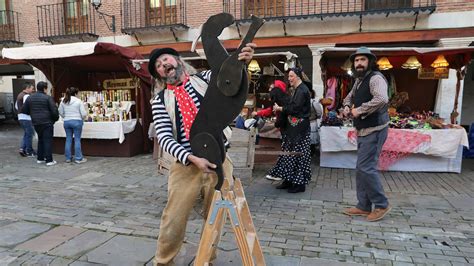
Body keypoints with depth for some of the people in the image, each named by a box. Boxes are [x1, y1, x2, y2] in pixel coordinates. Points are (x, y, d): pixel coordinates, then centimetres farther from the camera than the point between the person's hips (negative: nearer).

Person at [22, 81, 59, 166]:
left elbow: (24, 110, 11)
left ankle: (40, 158, 24)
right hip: (47, 122, -6)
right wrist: (56, 118, 4)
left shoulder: (30, 98, 9)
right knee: (48, 140, -3)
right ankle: (49, 160, -4)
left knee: (40, 140, 19)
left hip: (36, 123, 6)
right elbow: (54, 110, -13)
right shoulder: (48, 98, -10)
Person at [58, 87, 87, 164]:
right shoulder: (79, 101, -9)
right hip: (77, 121, -4)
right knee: (77, 140, 1)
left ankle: (68, 158, 18)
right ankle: (78, 158, 4)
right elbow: (83, 113, -9)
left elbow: (60, 112, 7)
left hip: (66, 122, 4)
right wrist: (82, 118, 11)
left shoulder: (63, 101, 2)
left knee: (68, 139, 11)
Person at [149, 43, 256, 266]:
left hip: (218, 159, 1)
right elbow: (164, 137, -6)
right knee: (174, 218, 3)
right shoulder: (160, 101, 3)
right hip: (186, 164, -1)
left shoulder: (204, 78, 7)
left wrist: (243, 60, -27)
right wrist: (192, 158, -19)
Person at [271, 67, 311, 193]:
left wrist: (279, 108, -8)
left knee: (298, 154, -3)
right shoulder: (298, 89, 16)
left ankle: (299, 183, 7)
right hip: (294, 127, 10)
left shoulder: (302, 90, -14)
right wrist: (280, 108, 7)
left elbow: (294, 108, -19)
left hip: (299, 128, -10)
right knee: (290, 152, 11)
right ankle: (289, 180, 20)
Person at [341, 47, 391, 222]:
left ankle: (381, 205, 8)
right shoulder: (359, 80, 15)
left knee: (365, 168, -9)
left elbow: (382, 99, -32)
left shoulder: (375, 78, -14)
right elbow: (350, 96, 30)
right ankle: (364, 206, 21)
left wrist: (360, 110, -23)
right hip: (363, 130, 10)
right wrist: (347, 106, 7)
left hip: (374, 130, -10)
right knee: (361, 168, 12)